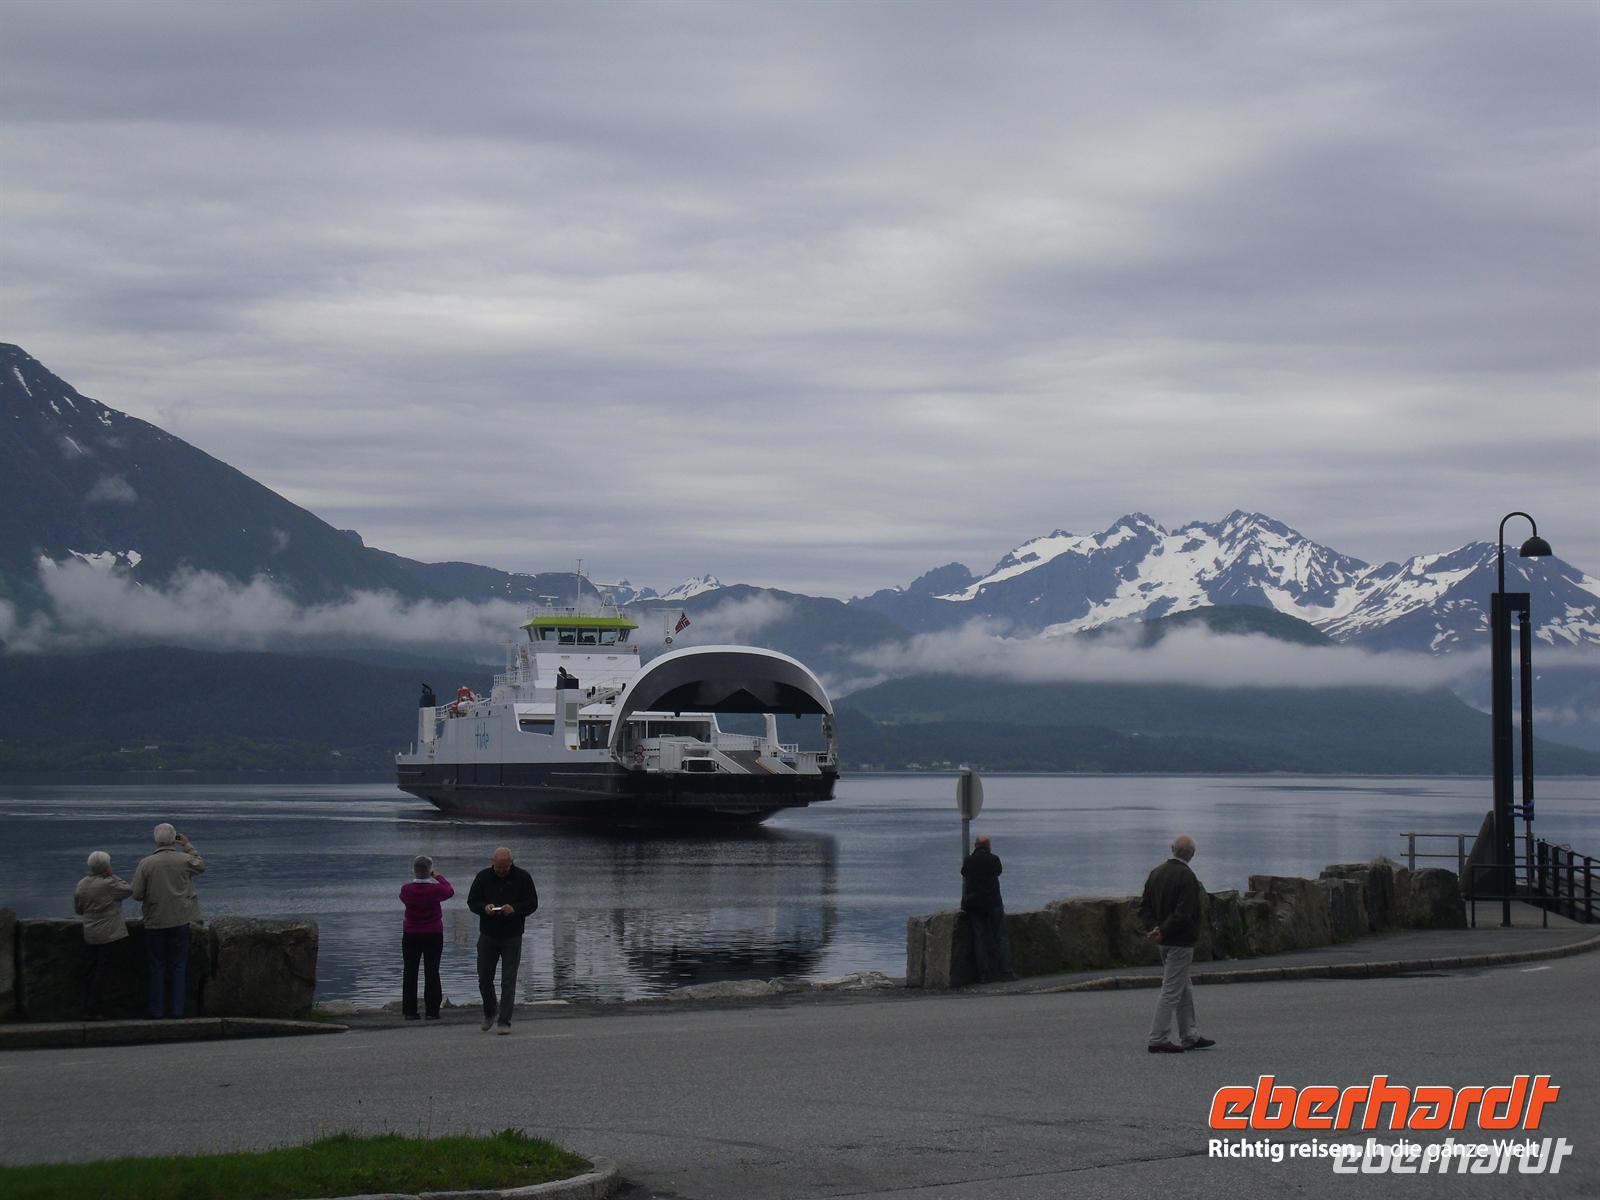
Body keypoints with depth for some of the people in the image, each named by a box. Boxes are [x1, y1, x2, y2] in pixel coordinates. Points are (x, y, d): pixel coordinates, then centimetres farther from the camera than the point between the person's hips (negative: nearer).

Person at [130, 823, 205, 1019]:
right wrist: (188, 846, 20)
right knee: (178, 964, 11)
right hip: (180, 920, 1)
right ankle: (177, 1008, 13)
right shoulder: (185, 860, -8)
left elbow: (137, 894, -9)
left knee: (157, 966, 10)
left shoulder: (146, 863, -12)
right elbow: (201, 865, 15)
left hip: (155, 922, -1)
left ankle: (156, 1009, 13)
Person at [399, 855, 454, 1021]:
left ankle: (410, 1011, 7)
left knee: (410, 973, 7)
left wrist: (416, 879, 21)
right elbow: (450, 891, 7)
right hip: (433, 935, -1)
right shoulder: (435, 889, -15)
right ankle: (432, 1011, 2)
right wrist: (438, 876, 20)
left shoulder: (406, 889, -12)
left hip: (410, 936, 1)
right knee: (432, 973, 4)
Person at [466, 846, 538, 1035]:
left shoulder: (522, 877, -5)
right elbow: (472, 901, 4)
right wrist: (484, 907, -18)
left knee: (508, 981, -5)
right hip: (488, 935, 2)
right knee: (484, 978, 6)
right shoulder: (483, 877, 0)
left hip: (512, 936, -2)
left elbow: (532, 903, -3)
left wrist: (515, 909, -22)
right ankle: (490, 1011, 32)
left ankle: (504, 1021, -2)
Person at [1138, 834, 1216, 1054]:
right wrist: (1163, 931, -16)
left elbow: (1144, 906, 8)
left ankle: (1189, 1036, 23)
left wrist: (1154, 927, -4)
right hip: (1180, 942, -9)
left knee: (1185, 990, 18)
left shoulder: (1156, 873, 8)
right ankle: (1158, 1040, -4)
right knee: (1171, 990, -4)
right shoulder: (1186, 877, -17)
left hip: (1164, 942, 9)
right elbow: (1183, 913, -24)